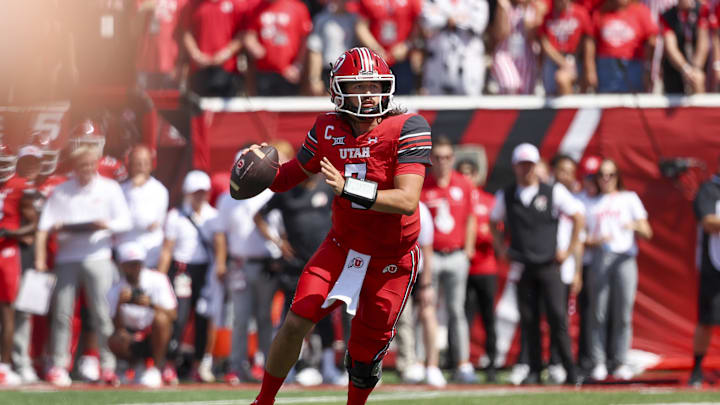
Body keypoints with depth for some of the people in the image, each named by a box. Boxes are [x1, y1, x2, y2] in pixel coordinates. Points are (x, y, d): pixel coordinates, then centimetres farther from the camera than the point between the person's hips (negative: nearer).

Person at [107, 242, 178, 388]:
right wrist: (119, 305, -27)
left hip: (157, 336, -2)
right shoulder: (116, 291, -6)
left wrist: (151, 304, -34)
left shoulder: (157, 280, -11)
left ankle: (155, 369, -21)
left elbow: (173, 314, -17)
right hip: (133, 336, 2)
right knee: (115, 342, -30)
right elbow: (118, 327, -9)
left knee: (160, 318, -33)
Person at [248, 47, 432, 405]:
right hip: (342, 247, 3)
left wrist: (348, 188, -38)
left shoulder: (407, 129, -20)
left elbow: (407, 200, -29)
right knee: (296, 322, -11)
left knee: (364, 358, 6)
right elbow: (291, 176, 10)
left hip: (392, 259, -3)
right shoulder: (328, 129, -5)